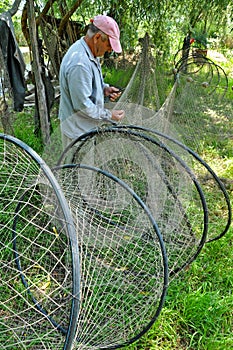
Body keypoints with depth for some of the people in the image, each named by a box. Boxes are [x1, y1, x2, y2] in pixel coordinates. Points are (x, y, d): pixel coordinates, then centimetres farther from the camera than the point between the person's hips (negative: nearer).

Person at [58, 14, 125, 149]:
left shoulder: (89, 52, 4)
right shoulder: (79, 63, -30)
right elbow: (82, 105, -28)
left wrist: (104, 88, 1)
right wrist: (109, 115, -17)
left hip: (88, 127, 10)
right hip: (78, 132, -10)